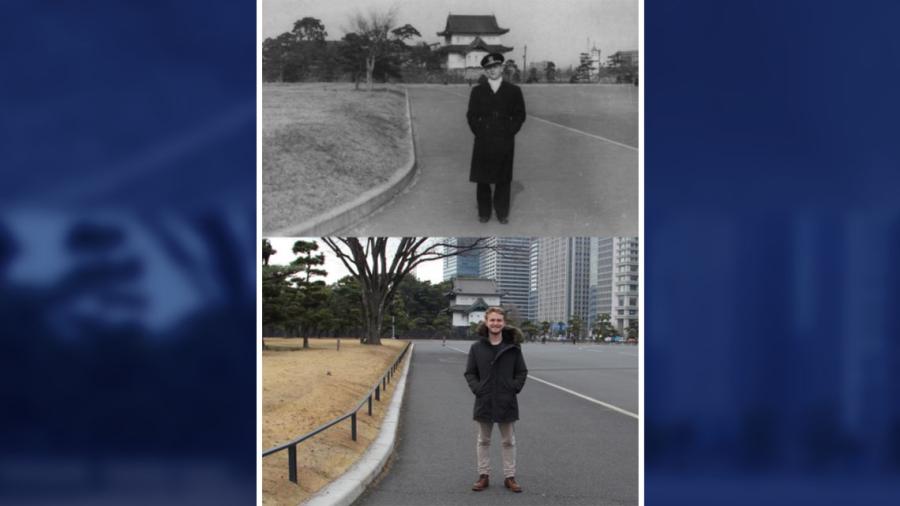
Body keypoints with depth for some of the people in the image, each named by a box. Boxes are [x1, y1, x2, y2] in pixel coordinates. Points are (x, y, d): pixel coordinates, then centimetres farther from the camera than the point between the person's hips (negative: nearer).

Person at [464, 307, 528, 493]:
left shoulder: (512, 347, -2)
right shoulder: (477, 348, -1)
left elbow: (522, 372, 5)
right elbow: (470, 373, 5)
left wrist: (514, 388, -8)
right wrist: (477, 388, -9)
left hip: (507, 402, -1)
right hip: (484, 402, 1)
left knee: (508, 442, 8)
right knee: (483, 441, 10)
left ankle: (509, 477, 16)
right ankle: (484, 476, 19)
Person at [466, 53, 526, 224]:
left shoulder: (514, 91, 5)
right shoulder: (477, 91, 7)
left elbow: (520, 115, 6)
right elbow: (472, 115, 8)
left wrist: (509, 132, -3)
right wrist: (479, 132, -2)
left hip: (505, 142, -1)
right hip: (483, 142, 1)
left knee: (503, 179, 2)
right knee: (482, 179, 2)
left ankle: (502, 213, 12)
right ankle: (484, 212, 11)